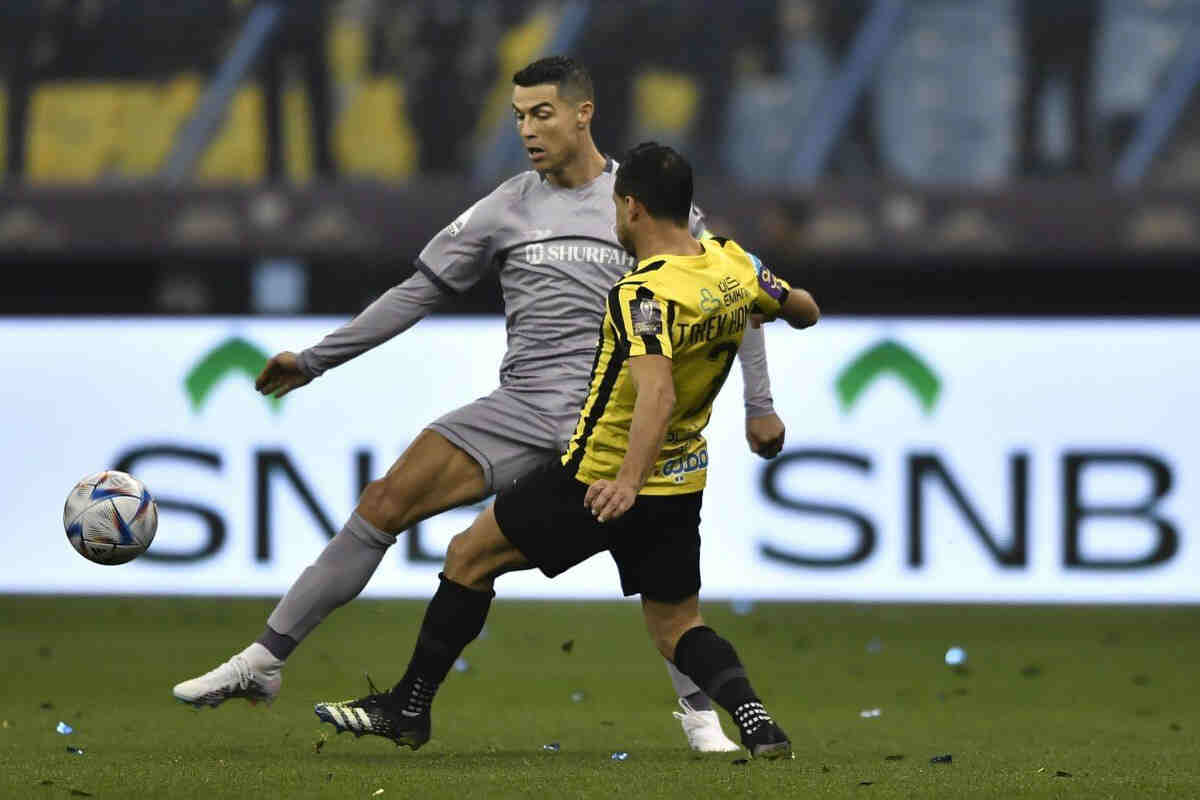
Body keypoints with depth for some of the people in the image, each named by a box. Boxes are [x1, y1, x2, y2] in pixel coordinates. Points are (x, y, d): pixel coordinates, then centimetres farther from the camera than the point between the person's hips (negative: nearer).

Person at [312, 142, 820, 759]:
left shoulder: (645, 293, -25)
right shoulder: (732, 263, -3)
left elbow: (657, 394, -39)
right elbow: (804, 312, 15)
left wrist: (628, 483, -50)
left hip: (600, 480, -7)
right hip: (681, 487, 7)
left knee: (469, 555, 8)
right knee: (676, 628, 15)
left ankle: (408, 708, 13)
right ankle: (755, 720, -11)